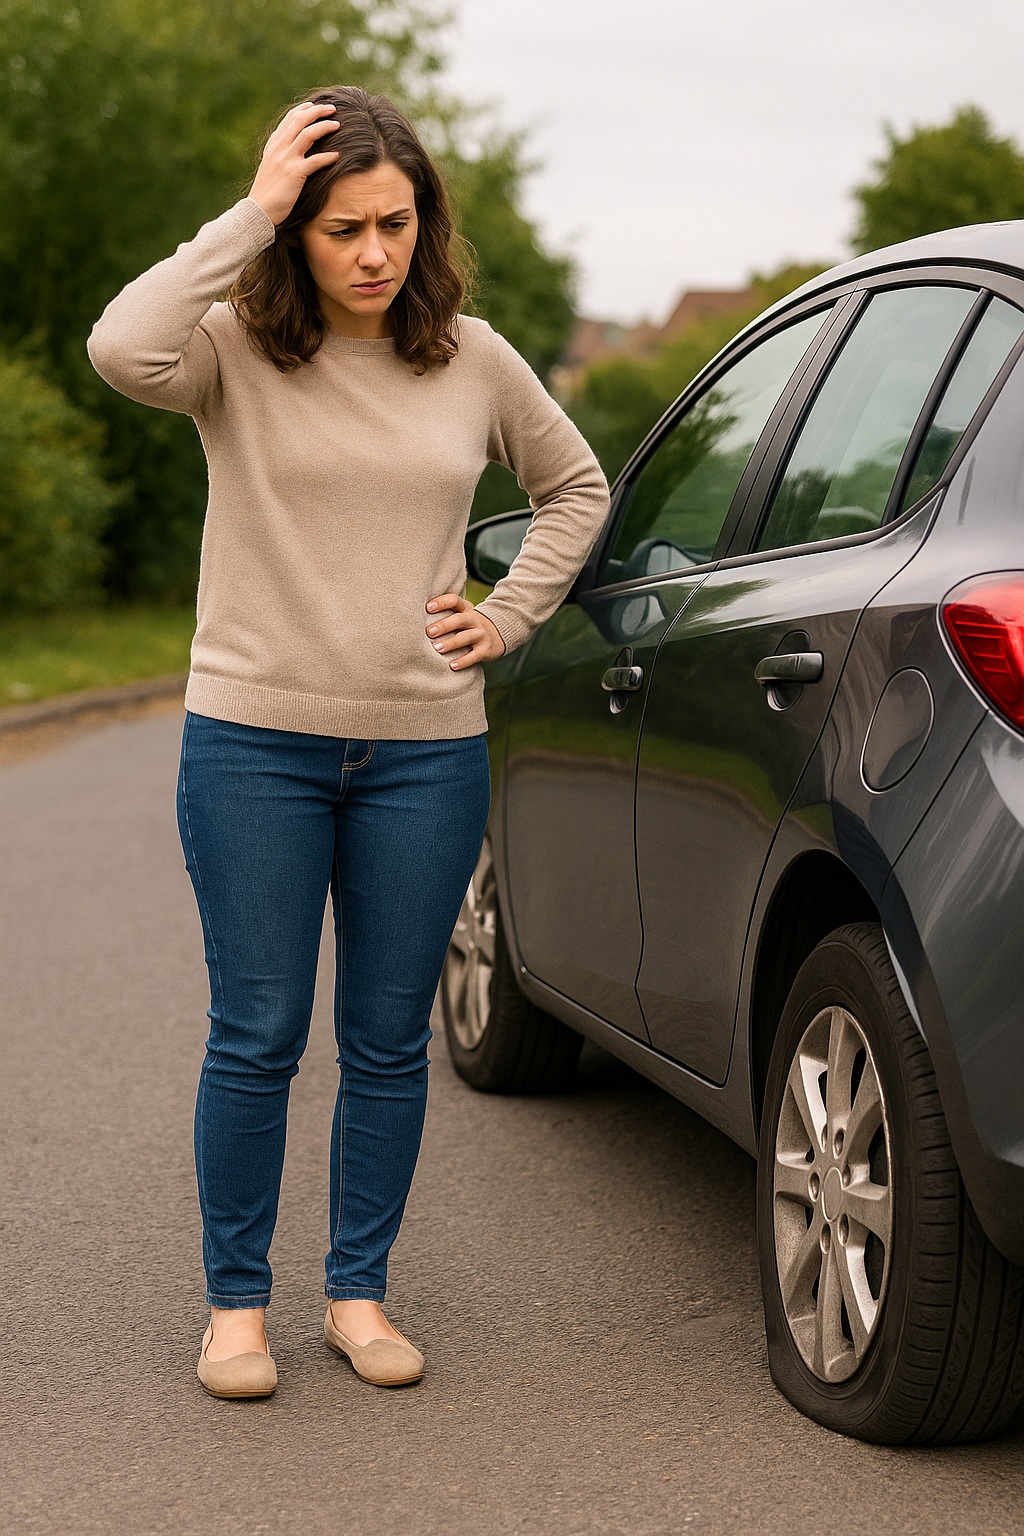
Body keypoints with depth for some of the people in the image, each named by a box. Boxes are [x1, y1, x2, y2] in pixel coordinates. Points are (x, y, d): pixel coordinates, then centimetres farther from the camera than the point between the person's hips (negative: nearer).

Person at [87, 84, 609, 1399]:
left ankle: (358, 1292, 23)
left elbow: (575, 487, 20)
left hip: (425, 750, 3)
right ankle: (236, 1302, 17)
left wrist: (509, 616, 7)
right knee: (256, 1038, 3)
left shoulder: (474, 362, 4)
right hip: (253, 744, -2)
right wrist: (249, 215, -22)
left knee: (388, 1042, 9)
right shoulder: (237, 348, -5)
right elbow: (123, 351, -28)